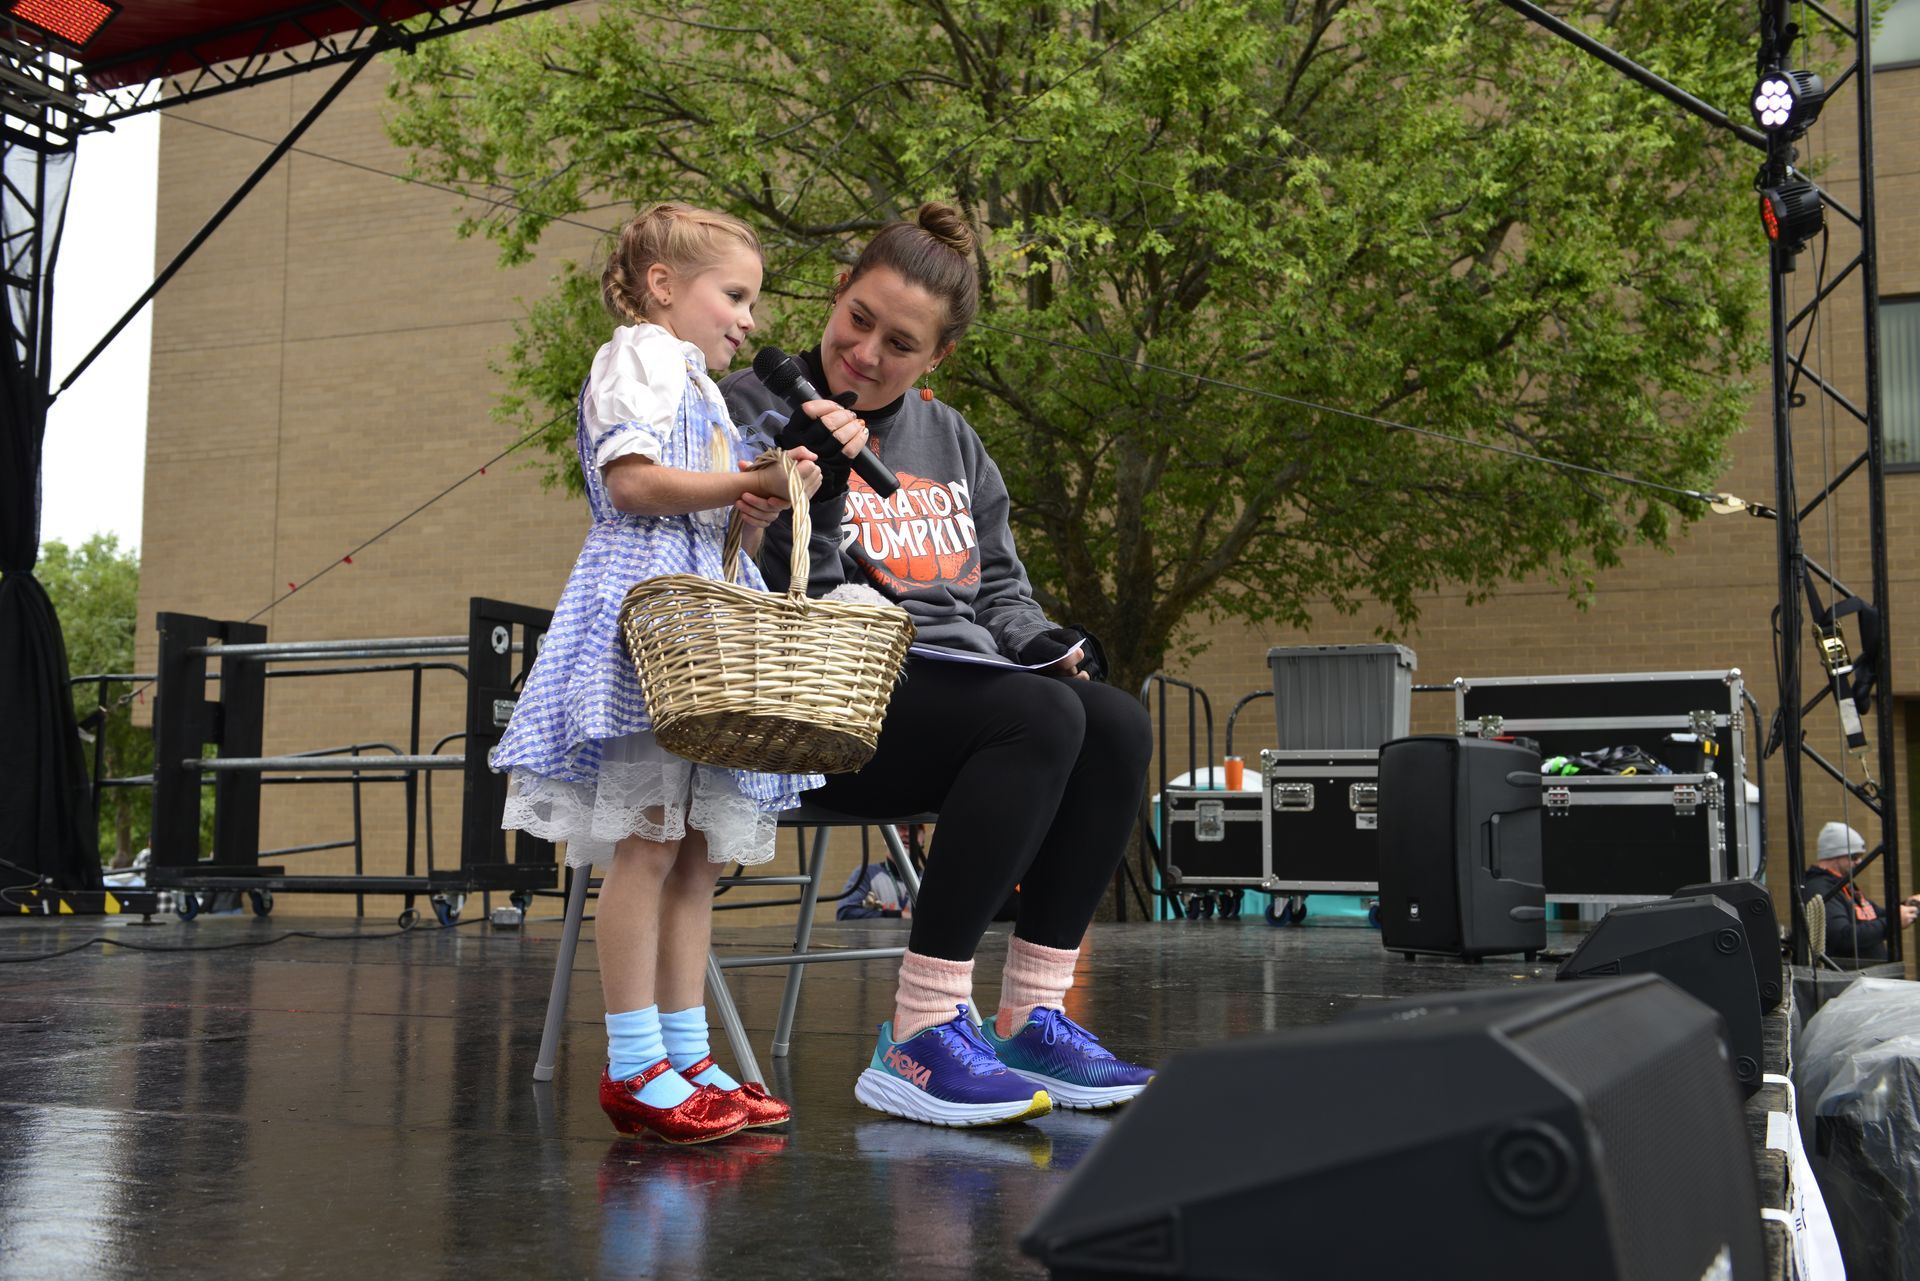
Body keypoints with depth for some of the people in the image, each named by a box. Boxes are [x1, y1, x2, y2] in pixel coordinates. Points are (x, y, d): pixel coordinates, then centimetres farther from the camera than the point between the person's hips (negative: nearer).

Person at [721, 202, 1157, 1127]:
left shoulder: (951, 440, 20)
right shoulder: (761, 410, 1)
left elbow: (997, 584, 24)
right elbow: (785, 602, -8)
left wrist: (1041, 646, 4)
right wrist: (821, 485, -22)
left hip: (960, 686, 7)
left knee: (1118, 724, -19)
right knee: (1041, 719, -30)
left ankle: (1031, 1018, -16)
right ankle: (919, 1038, -30)